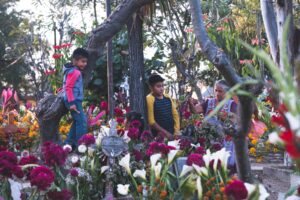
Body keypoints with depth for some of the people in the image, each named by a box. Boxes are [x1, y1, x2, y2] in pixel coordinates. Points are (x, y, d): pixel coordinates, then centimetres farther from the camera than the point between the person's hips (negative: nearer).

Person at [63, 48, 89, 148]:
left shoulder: (75, 71, 16)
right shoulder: (74, 72, -15)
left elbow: (68, 86, 25)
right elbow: (68, 87, -21)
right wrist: (72, 103, -23)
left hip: (75, 101, 11)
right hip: (74, 101, -11)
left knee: (77, 122, 18)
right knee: (82, 122, -12)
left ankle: (69, 143, 23)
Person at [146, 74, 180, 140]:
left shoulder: (168, 98, 8)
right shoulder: (149, 99, -10)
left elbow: (175, 114, 12)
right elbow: (151, 121, -13)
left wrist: (176, 131, 1)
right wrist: (165, 133, -13)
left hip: (172, 134, 5)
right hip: (159, 136, -5)